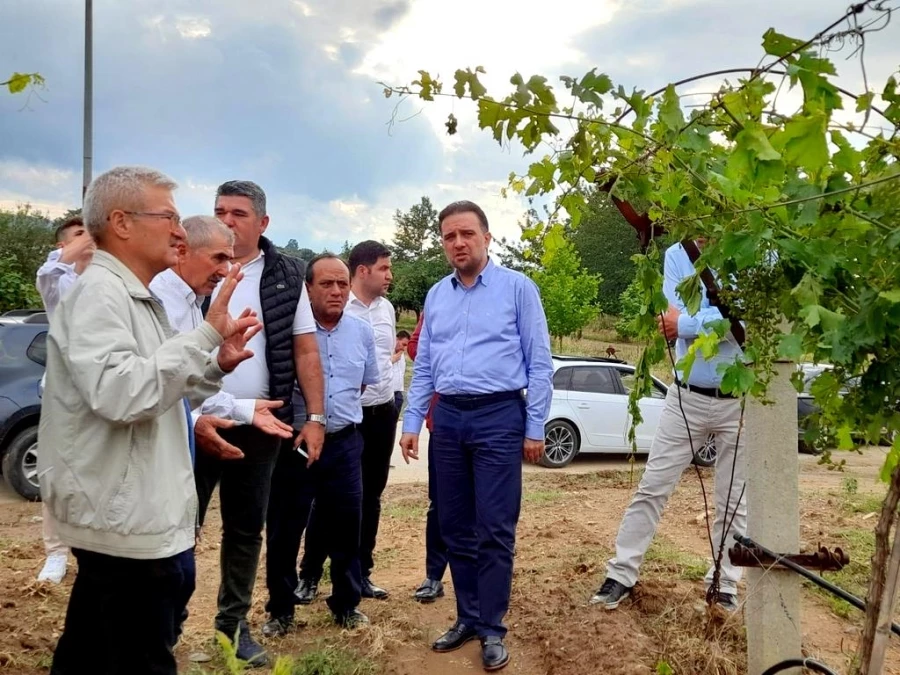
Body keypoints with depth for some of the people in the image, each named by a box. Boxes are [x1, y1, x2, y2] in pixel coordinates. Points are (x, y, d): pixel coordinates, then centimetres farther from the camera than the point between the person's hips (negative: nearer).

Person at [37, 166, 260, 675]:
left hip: (136, 518, 10)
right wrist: (207, 333, -24)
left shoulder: (137, 298, 15)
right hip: (128, 525, -10)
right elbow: (121, 394, -29)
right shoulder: (99, 293, -15)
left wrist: (217, 366, 7)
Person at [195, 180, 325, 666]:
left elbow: (306, 351, 4)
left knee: (246, 530, 13)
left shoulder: (286, 277, 4)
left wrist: (315, 417, -1)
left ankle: (234, 622, 29)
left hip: (259, 424, 2)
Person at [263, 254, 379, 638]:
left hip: (345, 444, 3)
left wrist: (343, 406, 12)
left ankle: (347, 604, 28)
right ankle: (280, 610, 24)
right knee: (284, 531, 7)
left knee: (345, 528, 11)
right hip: (293, 443, -3)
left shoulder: (362, 332, 6)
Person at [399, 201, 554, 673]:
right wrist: (412, 422, 8)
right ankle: (468, 617, 25)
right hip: (448, 418, 5)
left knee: (494, 529, -2)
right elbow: (423, 367, 15)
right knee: (455, 527, 11)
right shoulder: (436, 296, 13)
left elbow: (539, 363, -3)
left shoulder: (517, 288, -1)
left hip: (499, 415, -5)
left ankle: (492, 628, 11)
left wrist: (535, 427, -7)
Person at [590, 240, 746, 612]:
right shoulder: (677, 255, 0)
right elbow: (674, 317, -11)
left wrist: (685, 324, -14)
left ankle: (724, 584, 25)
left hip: (741, 401, -1)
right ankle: (622, 574, 14)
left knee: (733, 501, 11)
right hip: (687, 397, 1)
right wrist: (717, 320, -16)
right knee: (652, 487, 4)